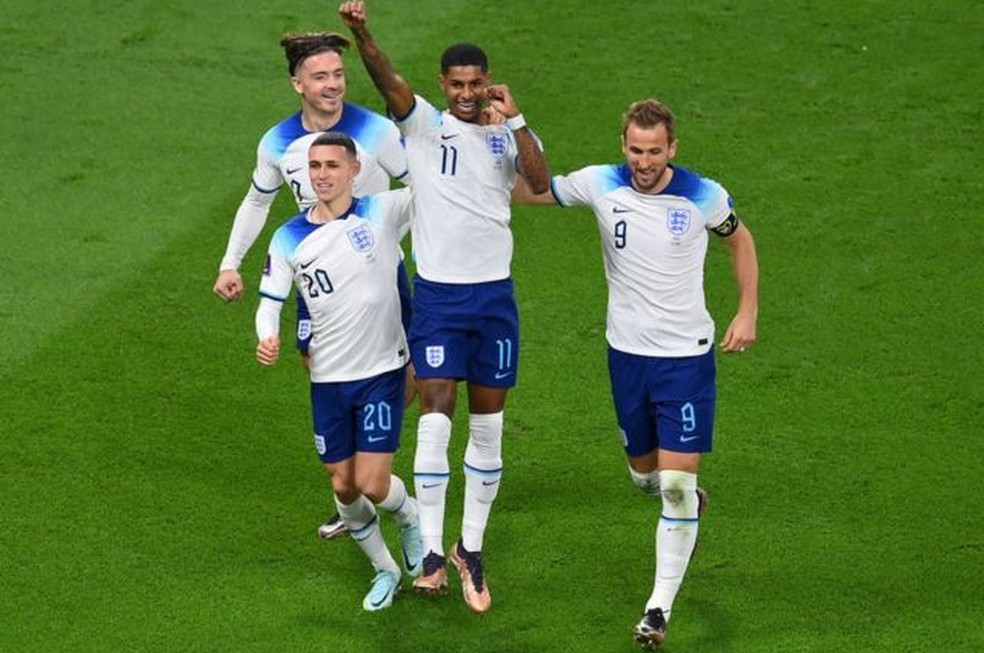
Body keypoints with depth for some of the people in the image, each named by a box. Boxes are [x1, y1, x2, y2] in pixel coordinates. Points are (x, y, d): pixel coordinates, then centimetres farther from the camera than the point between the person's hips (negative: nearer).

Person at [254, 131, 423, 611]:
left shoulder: (382, 212, -8)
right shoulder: (289, 239, -2)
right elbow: (270, 301, 3)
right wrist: (267, 337, -19)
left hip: (382, 372, -3)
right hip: (328, 378, 3)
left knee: (372, 484, -9)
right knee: (343, 486, 8)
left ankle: (410, 518, 27)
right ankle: (384, 571, 32)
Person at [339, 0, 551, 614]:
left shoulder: (510, 135, 3)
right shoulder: (424, 124, -2)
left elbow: (541, 182, -17)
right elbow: (387, 80, -21)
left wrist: (515, 118, -19)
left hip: (494, 296, 2)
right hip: (437, 294, -2)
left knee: (488, 428, 8)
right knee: (436, 418, -11)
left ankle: (471, 550, 19)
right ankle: (432, 553, -7)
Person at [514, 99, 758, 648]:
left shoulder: (702, 196, -11)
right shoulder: (601, 185, -8)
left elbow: (740, 240, 9)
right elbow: (527, 189, 5)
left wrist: (748, 313, 1)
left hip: (687, 356, -3)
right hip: (627, 352, 3)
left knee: (676, 481, -9)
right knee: (645, 473, 15)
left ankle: (661, 607, -1)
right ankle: (690, 503, 51)